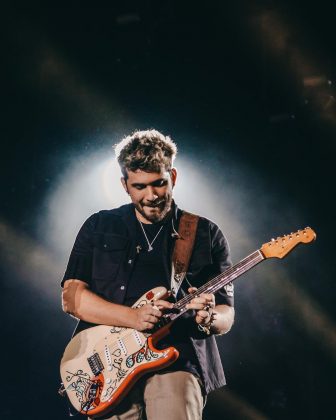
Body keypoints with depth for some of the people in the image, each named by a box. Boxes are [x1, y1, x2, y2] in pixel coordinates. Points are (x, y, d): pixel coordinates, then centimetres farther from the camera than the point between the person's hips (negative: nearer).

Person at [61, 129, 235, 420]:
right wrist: (133, 317, -11)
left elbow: (226, 316, 10)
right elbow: (71, 296, 3)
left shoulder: (206, 235, 11)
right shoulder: (98, 227, 13)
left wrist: (209, 318, -15)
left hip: (177, 362, -2)